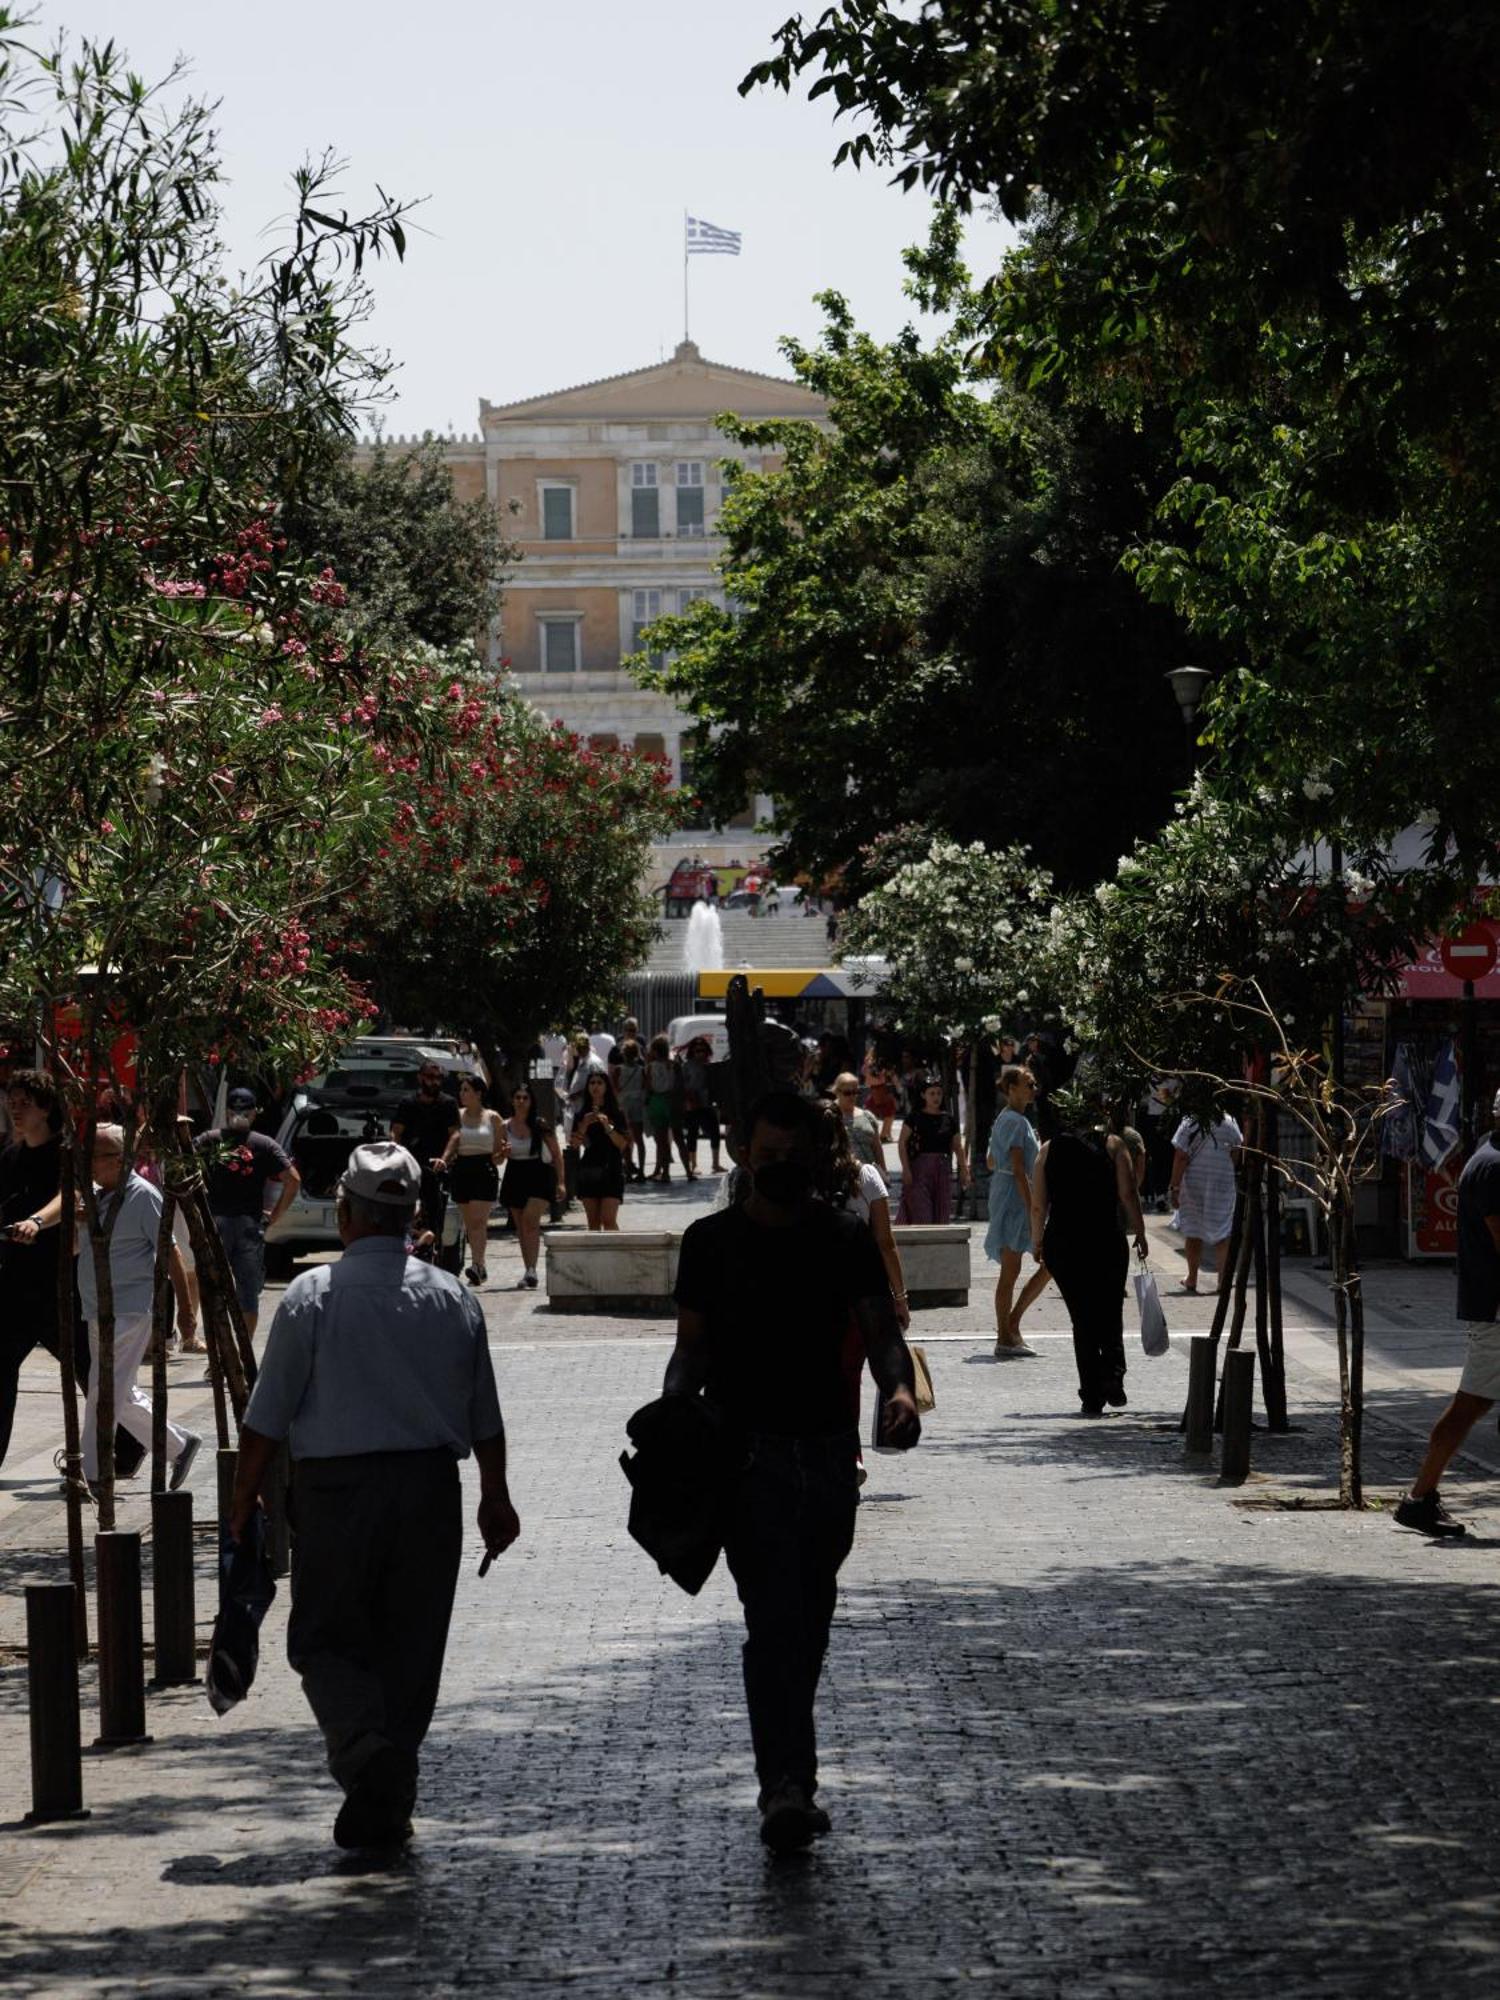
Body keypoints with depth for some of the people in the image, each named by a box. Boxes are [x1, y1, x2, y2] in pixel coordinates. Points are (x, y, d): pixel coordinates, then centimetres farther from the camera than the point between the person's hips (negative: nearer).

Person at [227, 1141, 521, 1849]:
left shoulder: (312, 1295, -6)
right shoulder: (452, 1298, 4)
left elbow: (266, 1416, -5)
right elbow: (485, 1419, 10)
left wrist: (243, 1497, 6)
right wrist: (495, 1498, 21)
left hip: (336, 1487, -3)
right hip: (430, 1488, 3)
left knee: (323, 1638, 6)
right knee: (410, 1645, 11)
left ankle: (364, 1746, -19)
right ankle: (386, 1806, 15)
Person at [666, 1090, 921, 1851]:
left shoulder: (846, 1238, 7)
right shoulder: (711, 1241, 3)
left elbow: (880, 1329, 1)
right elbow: (692, 1345, 5)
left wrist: (899, 1387, -20)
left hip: (830, 1451, 3)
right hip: (748, 1451, -3)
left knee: (810, 1623, 12)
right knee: (774, 1618, -15)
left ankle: (790, 1777, 28)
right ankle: (784, 1787, -21)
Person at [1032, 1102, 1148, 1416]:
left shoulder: (1048, 1151, 4)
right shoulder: (1111, 1145, 1)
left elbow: (1038, 1205, 2)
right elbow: (1128, 1195, -4)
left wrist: (1037, 1242, 13)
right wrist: (1140, 1233, 4)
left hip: (1062, 1245, 1)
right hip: (1107, 1242, -1)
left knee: (1082, 1319, 8)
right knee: (1110, 1314, 13)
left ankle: (1092, 1396, 3)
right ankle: (1112, 1373, -11)